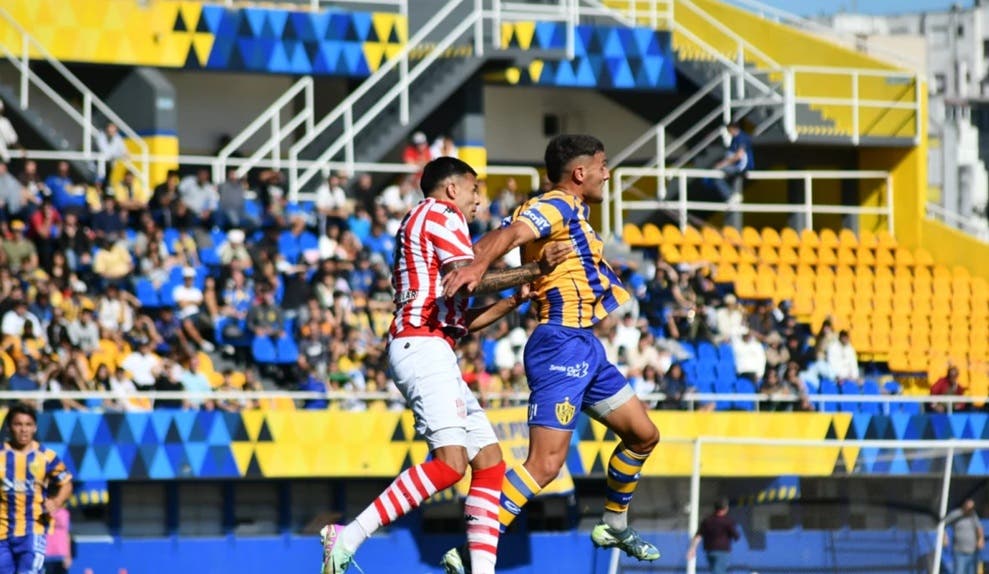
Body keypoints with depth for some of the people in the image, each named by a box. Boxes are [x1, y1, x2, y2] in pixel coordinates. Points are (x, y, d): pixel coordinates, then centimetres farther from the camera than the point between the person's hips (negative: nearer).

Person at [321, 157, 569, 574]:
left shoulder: (423, 225, 31)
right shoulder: (440, 214, 2)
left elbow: (460, 321, 28)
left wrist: (515, 301, 24)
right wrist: (535, 270, -13)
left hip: (431, 351, 11)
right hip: (422, 346, -11)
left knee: (489, 460, 4)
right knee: (451, 461, -22)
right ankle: (347, 538, -25)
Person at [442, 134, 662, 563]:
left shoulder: (572, 213, 20)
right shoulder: (558, 206, -10)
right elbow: (510, 234, -29)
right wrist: (478, 266, -49)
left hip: (584, 347, 10)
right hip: (562, 345, -10)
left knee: (643, 435, 22)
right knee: (545, 465, -18)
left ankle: (614, 527, 38)